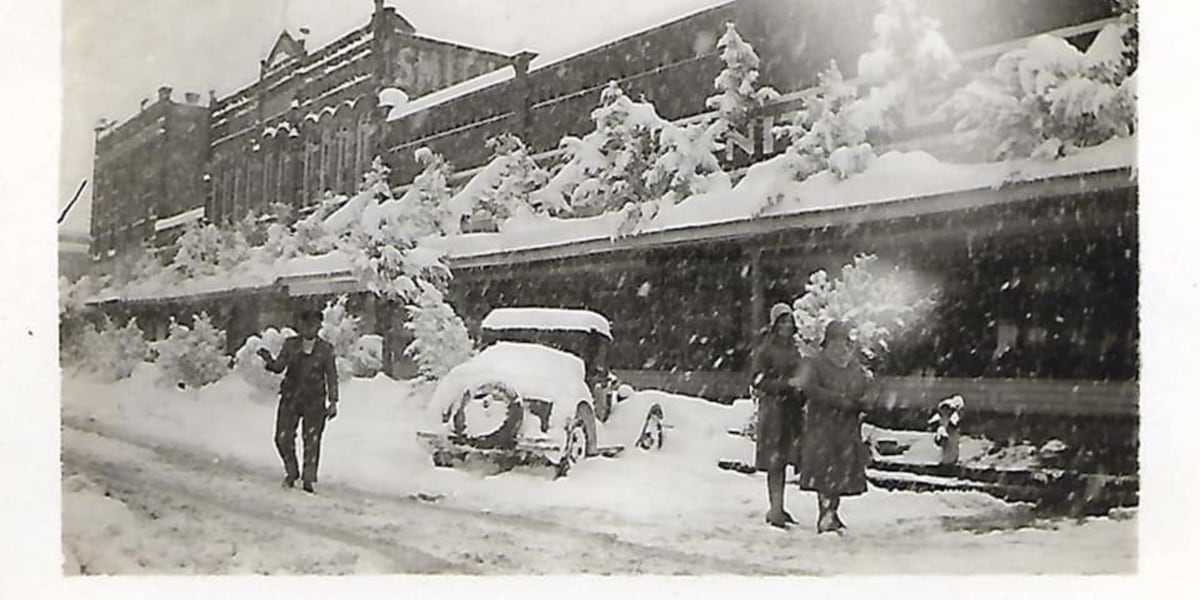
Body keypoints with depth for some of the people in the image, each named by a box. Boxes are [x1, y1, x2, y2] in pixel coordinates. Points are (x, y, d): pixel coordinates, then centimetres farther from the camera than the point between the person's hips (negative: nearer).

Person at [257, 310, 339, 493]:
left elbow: (332, 377, 3)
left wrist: (333, 401, -2)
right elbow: (279, 367, 1)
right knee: (283, 438, 1)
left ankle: (308, 478, 13)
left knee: (311, 441, 0)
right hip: (290, 398, 2)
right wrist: (269, 360, -20)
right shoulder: (290, 344, 4)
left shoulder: (325, 349, 0)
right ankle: (291, 472, 24)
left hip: (314, 402, -2)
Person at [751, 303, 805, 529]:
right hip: (773, 408, -7)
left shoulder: (793, 350, 14)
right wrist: (784, 385, -19)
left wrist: (801, 392, 6)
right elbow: (759, 383, -11)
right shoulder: (765, 350, -6)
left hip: (792, 409, 7)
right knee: (774, 461, -6)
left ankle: (778, 508, 17)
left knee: (784, 460, 9)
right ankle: (775, 509, -3)